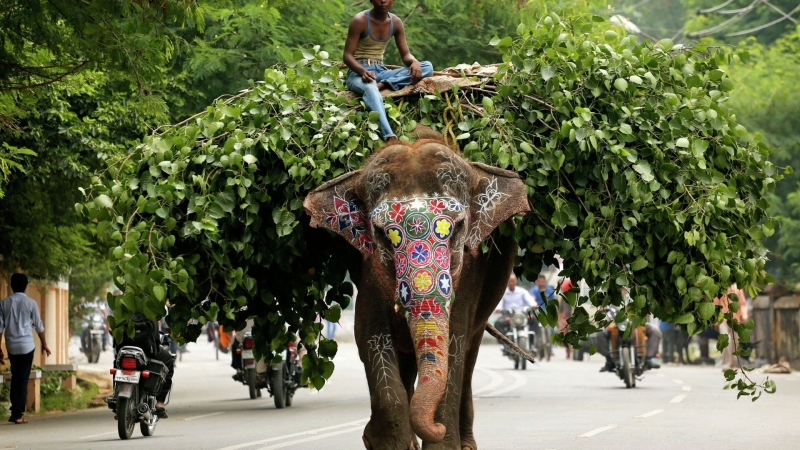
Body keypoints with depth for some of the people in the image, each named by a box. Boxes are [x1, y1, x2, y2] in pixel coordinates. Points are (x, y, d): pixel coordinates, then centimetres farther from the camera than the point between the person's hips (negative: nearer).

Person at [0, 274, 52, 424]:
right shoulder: (30, 303, -6)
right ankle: (18, 414, -2)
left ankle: (15, 412, 13)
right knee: (23, 379, 0)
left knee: (15, 378, 15)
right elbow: (38, 326, -1)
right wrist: (44, 344, 13)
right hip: (26, 345, -3)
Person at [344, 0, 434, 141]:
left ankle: (382, 84, -31)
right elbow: (347, 56, -13)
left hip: (381, 72, 6)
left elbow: (405, 55, 6)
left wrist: (414, 62, -20)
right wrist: (363, 71, -34)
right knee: (370, 88, -45)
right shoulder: (360, 21, -9)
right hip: (358, 73, -6)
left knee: (427, 67, -14)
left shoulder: (396, 23, 6)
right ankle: (389, 137, -65)